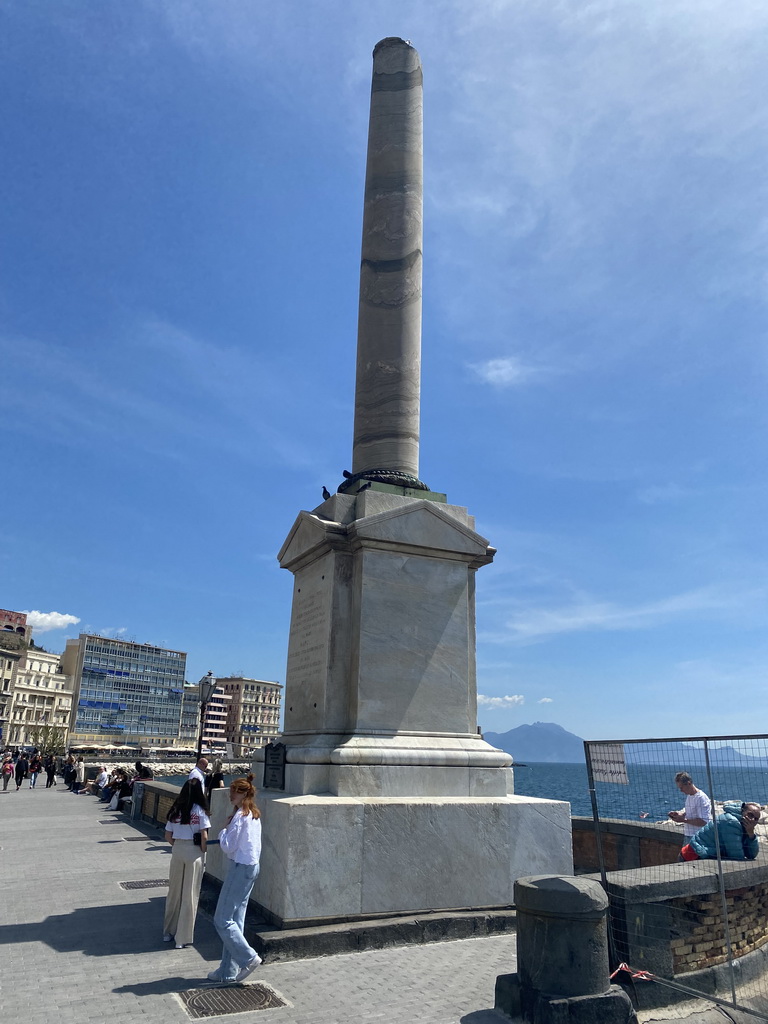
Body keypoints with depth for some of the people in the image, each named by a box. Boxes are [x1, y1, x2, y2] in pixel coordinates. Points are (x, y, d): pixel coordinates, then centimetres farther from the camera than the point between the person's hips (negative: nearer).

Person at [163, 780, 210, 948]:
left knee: (174, 892, 18)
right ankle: (182, 938, 11)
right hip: (194, 852, -4)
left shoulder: (175, 811, 2)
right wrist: (203, 853, 1)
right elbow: (204, 836, -13)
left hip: (177, 851, 4)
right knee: (190, 895, 6)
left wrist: (178, 846, 14)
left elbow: (168, 835, 4)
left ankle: (168, 932, 30)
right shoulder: (200, 811, -10)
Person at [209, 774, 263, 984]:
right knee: (235, 920, 14)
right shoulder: (254, 814, 10)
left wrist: (223, 829, -2)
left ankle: (248, 957, 2)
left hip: (241, 868, -10)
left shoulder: (240, 816, -17)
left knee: (222, 920, -1)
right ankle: (229, 970, 20)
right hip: (253, 866, 10)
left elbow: (228, 846, -16)